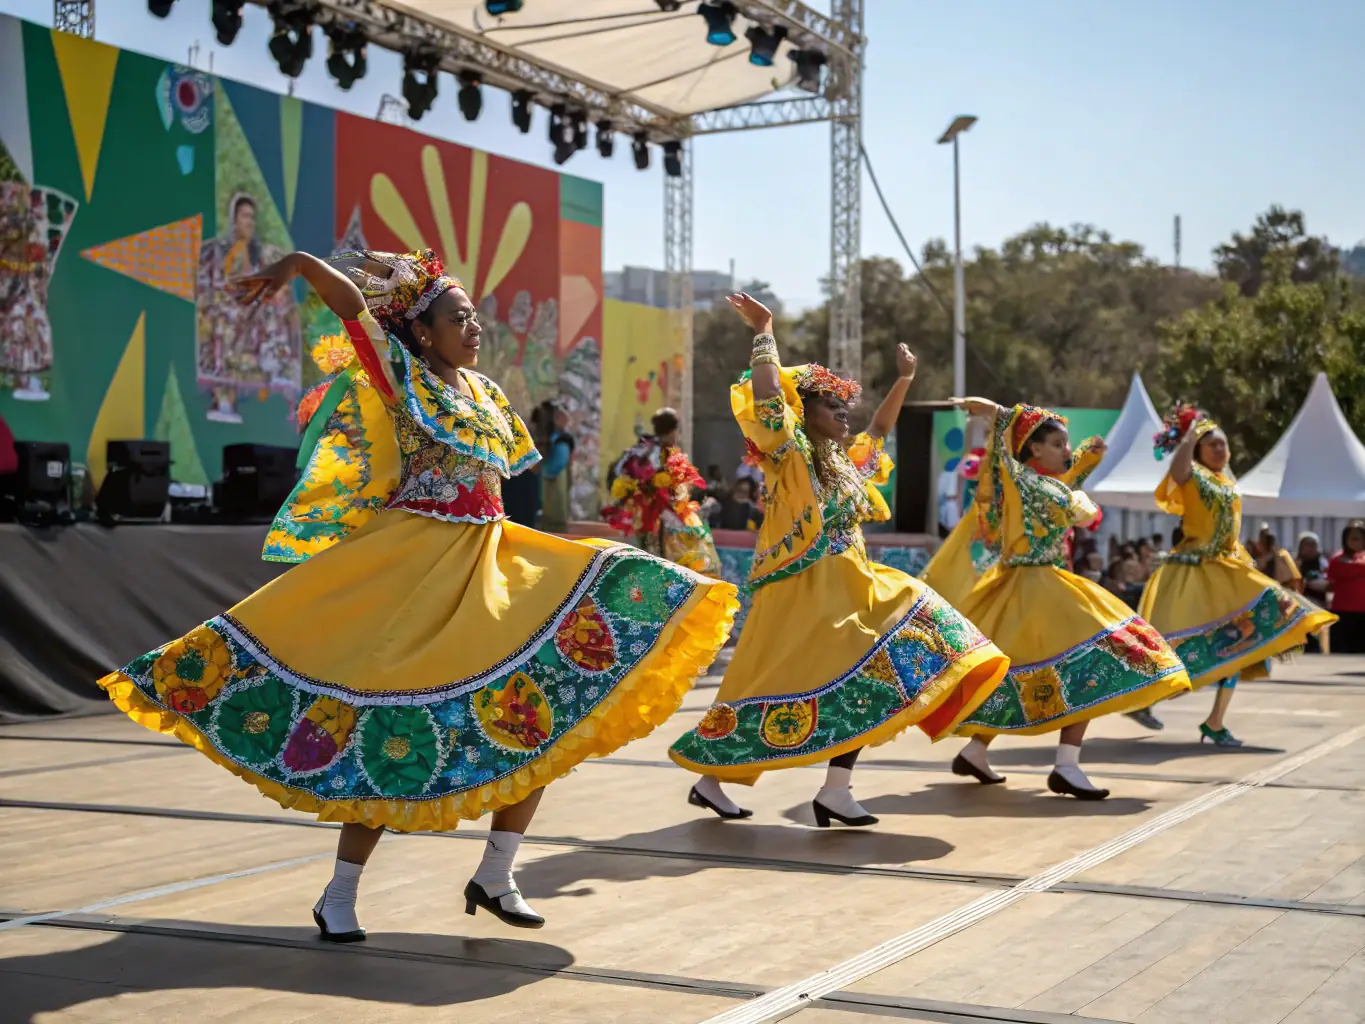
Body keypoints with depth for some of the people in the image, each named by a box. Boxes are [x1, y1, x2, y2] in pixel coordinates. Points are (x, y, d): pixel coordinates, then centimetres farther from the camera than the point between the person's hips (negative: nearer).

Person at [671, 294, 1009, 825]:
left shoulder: (846, 461, 16)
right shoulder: (790, 455, -7)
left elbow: (880, 430, 34)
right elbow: (767, 403, -23)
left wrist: (904, 379, 33)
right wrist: (763, 334, -21)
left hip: (852, 589, 8)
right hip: (803, 594, -8)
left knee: (868, 680, -2)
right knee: (778, 686, -8)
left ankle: (836, 790, 0)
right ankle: (709, 777, 7)